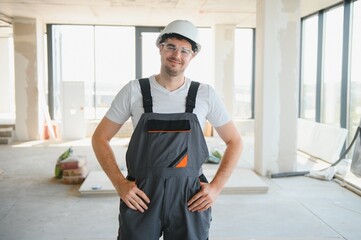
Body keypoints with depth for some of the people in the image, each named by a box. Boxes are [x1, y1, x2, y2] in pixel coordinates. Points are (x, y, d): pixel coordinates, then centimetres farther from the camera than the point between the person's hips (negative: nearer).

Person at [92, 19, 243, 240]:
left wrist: (216, 187, -3)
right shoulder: (134, 90, -3)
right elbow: (100, 138, 4)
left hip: (189, 200, 1)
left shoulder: (206, 94, -1)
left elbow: (234, 141, 7)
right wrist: (120, 184, -6)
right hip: (141, 198, 0)